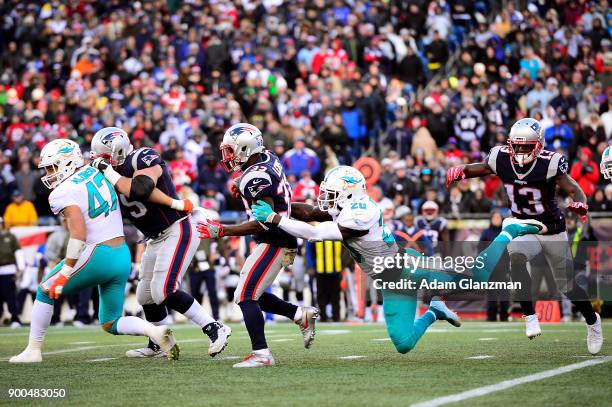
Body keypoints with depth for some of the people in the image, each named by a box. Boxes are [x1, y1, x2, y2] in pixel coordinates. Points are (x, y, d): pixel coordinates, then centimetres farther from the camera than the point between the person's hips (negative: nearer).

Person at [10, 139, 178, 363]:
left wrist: (65, 273, -19)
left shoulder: (64, 193, -12)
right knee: (110, 324, 15)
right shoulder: (95, 172, 11)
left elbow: (79, 234, -21)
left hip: (97, 256, -7)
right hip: (123, 256, 7)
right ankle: (154, 330, -10)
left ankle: (33, 350, 14)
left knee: (45, 291, 14)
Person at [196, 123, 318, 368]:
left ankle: (261, 354, -12)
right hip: (283, 241, 10)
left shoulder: (255, 178, -21)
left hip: (274, 243, -10)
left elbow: (265, 222, -27)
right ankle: (301, 315, 16)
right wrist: (241, 185, 11)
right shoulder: (268, 159, 7)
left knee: (246, 297, -9)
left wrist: (221, 231, -26)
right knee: (252, 295, 16)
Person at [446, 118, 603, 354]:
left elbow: (573, 189, -27)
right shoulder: (501, 159, -11)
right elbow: (480, 169, 7)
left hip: (553, 231, -2)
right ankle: (530, 317, -25)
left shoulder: (549, 164, -23)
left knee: (569, 286, 8)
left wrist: (579, 204, -49)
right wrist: (459, 171, -14)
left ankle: (592, 321, 37)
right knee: (517, 259, -32)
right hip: (523, 229, 2)